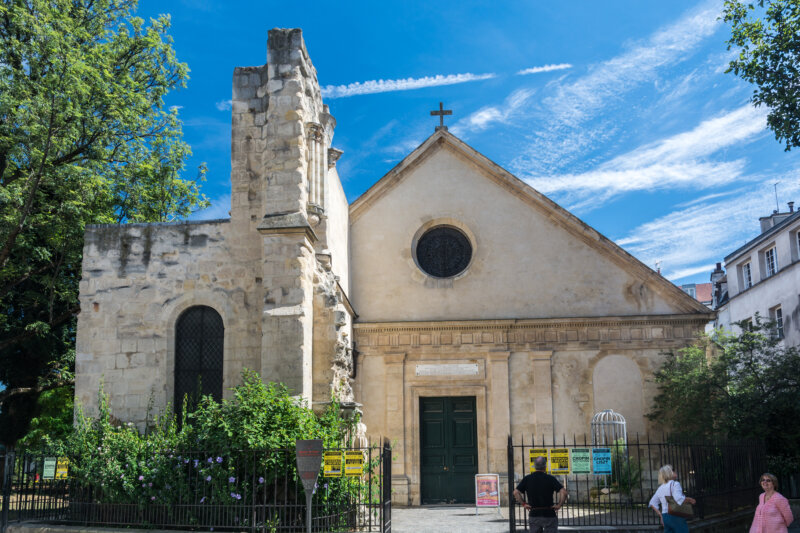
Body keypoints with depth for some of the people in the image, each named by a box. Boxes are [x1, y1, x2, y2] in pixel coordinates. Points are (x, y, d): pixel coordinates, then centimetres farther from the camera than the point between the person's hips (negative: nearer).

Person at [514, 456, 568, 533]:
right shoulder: (550, 479, -8)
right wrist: (559, 505, -5)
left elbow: (516, 492, -3)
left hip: (533, 515, 3)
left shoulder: (527, 479, 0)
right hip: (549, 515, -3)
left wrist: (523, 503, 5)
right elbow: (563, 492, -16)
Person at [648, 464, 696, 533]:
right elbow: (679, 499, -23)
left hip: (665, 517, 7)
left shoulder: (660, 488, 14)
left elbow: (652, 503, 15)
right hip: (676, 517, -7)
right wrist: (690, 500, -8)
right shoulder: (674, 484, -8)